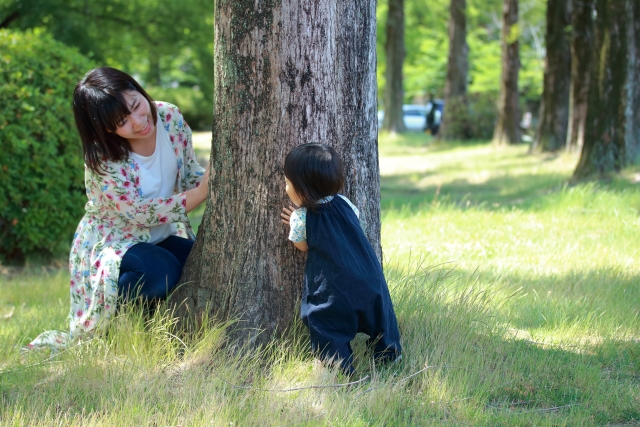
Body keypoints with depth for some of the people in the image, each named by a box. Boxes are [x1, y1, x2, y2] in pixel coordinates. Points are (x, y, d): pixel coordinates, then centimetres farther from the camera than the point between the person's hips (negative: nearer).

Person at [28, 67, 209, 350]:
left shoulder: (170, 118, -12)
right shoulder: (104, 161, -26)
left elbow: (191, 176, -1)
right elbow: (143, 213, -25)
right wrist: (201, 192, -34)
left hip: (164, 238, 6)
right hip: (112, 245, -6)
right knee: (161, 270, -34)